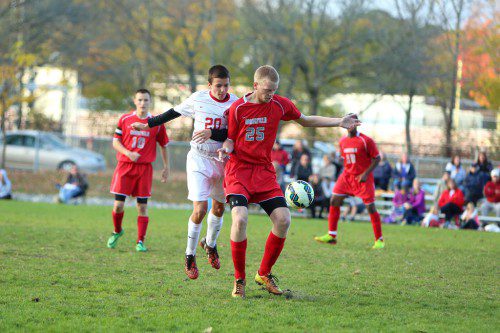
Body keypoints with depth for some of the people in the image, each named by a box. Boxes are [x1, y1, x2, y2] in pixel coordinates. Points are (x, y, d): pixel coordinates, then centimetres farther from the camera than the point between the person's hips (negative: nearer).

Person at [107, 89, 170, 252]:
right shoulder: (125, 119, 3)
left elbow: (164, 145, 12)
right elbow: (115, 141, 4)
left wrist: (166, 167, 11)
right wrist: (129, 153, -13)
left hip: (145, 167, 0)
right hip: (125, 165, 0)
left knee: (142, 206, -2)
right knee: (118, 205, -4)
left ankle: (140, 242, 4)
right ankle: (117, 231, 23)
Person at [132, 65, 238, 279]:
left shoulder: (235, 104, -7)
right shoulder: (198, 98, -7)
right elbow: (174, 113, 8)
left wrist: (211, 133, -30)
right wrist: (148, 124, 16)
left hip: (222, 160, 3)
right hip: (199, 159, -2)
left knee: (219, 207, 18)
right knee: (200, 209, -15)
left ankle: (210, 243, 45)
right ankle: (190, 256, 2)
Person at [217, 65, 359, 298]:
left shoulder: (280, 105, 2)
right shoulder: (238, 108, -7)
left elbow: (305, 120, 18)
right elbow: (230, 139, 2)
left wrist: (339, 122, 11)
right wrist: (226, 150, -22)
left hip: (264, 171, 4)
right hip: (239, 169, -4)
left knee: (283, 220, -11)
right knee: (240, 219, -24)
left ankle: (264, 274, 10)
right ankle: (239, 279, -8)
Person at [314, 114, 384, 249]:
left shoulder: (366, 140, -11)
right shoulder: (342, 141, 7)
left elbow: (377, 158, -9)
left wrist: (365, 173, -16)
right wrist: (347, 172, 11)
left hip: (363, 177, -6)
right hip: (347, 176, 6)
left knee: (370, 207, -7)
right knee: (334, 201, -3)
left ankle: (379, 240, 2)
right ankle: (331, 236, 4)